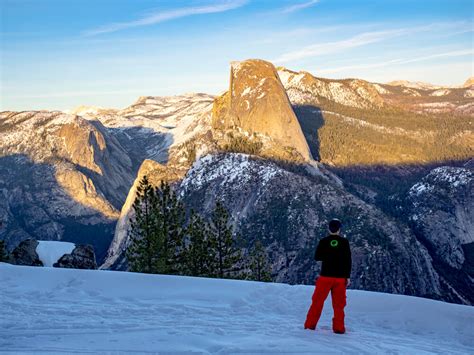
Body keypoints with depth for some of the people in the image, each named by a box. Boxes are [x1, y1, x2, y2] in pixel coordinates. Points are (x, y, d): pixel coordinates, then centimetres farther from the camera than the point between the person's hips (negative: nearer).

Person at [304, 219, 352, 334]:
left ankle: (310, 325, 8)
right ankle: (338, 328, 9)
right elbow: (348, 260, -3)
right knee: (339, 304, 9)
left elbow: (316, 257, 3)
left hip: (325, 276, 0)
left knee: (318, 301, 8)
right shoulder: (344, 242, -3)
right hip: (340, 277, 0)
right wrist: (348, 276, 3)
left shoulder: (323, 241, -4)